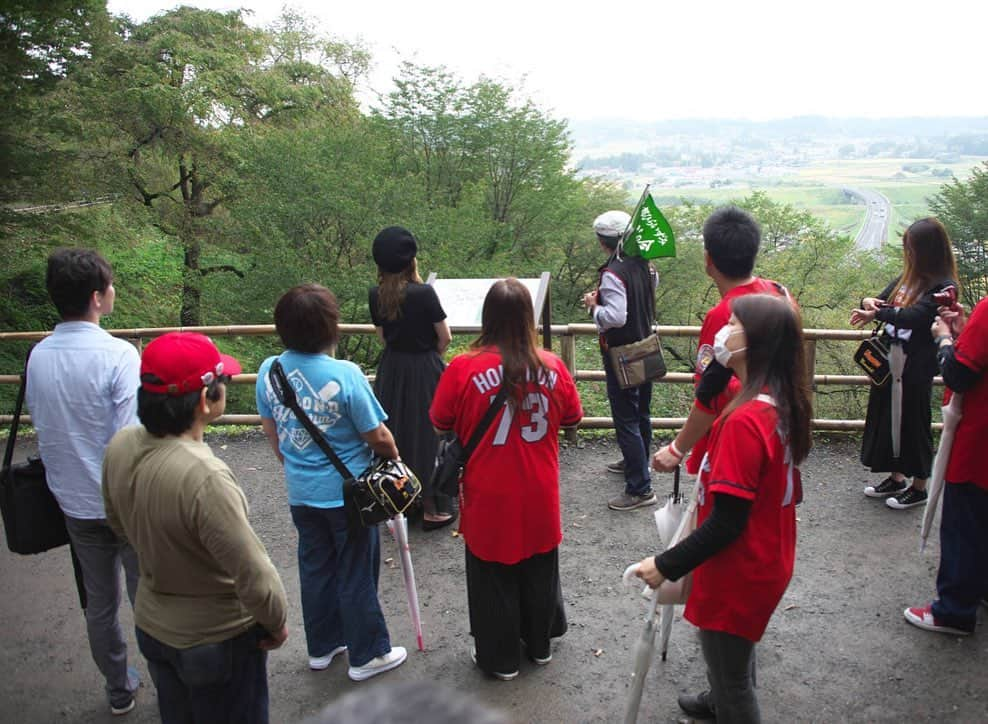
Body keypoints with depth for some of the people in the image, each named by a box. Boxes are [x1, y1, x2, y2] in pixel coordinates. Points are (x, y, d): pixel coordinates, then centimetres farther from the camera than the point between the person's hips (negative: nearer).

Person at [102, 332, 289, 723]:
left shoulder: (120, 447, -12)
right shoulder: (204, 477, -36)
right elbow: (255, 578, -29)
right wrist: (276, 624, -10)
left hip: (150, 627, 7)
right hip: (218, 641, -6)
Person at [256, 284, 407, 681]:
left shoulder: (268, 371, -7)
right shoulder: (345, 375, -24)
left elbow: (271, 432, 7)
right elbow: (377, 436, -16)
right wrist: (394, 458, 5)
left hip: (301, 493, 5)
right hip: (348, 493, -5)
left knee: (315, 568, 21)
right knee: (355, 574, 10)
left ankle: (322, 646, 36)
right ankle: (367, 654, 26)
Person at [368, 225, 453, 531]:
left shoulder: (376, 296, -4)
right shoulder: (424, 293, -19)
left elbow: (382, 335, 8)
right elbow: (445, 337, -10)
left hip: (390, 371, 5)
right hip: (424, 371, -5)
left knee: (394, 434, 16)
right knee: (427, 434, 6)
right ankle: (432, 508, 14)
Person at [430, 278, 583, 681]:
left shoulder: (463, 369, -18)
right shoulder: (552, 367, -10)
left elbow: (441, 424, -5)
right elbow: (572, 418, 5)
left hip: (489, 501, -3)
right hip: (539, 499, 3)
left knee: (493, 578, 15)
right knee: (540, 571, 22)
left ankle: (500, 658, 29)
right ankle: (540, 644, 40)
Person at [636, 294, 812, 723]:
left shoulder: (745, 420, -31)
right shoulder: (783, 405, -2)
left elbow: (726, 522, -29)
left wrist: (666, 566, -20)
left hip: (738, 574, -9)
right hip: (766, 560, 9)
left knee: (729, 668, 13)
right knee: (734, 651, 33)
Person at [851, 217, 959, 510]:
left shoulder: (943, 287, -15)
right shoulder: (907, 278, 7)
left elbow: (913, 316, -27)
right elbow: (882, 302, 10)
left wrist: (876, 314, -23)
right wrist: (869, 302, -12)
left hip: (916, 368, -7)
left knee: (913, 424, 4)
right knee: (886, 418, 16)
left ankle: (919, 488, 22)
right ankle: (896, 478, 33)